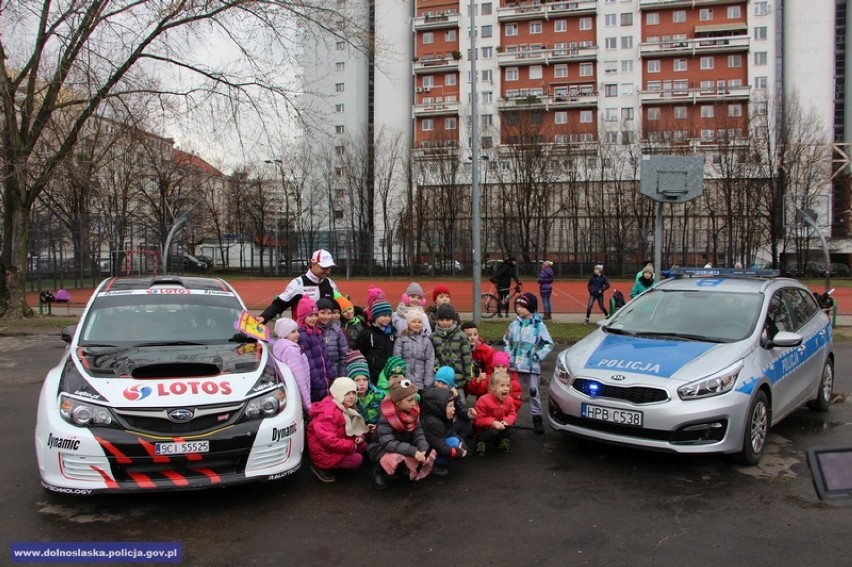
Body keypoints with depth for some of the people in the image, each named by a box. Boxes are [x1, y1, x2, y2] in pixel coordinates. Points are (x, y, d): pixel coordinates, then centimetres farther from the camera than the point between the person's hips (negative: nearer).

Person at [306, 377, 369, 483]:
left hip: (337, 444, 10)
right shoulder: (328, 412, -27)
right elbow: (328, 440, -34)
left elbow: (351, 427, 20)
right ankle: (321, 467, -4)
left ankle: (331, 464, 4)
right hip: (324, 451, -10)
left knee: (363, 445, 0)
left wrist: (358, 436, -4)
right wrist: (351, 446, -23)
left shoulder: (345, 407, 5)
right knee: (357, 459, -16)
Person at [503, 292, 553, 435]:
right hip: (514, 365, 4)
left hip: (532, 366, -3)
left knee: (534, 392, 2)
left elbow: (548, 344, -3)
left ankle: (537, 418, 12)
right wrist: (508, 356, 6)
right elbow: (506, 341, 17)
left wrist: (538, 356, -10)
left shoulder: (539, 325, -6)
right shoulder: (514, 324, 6)